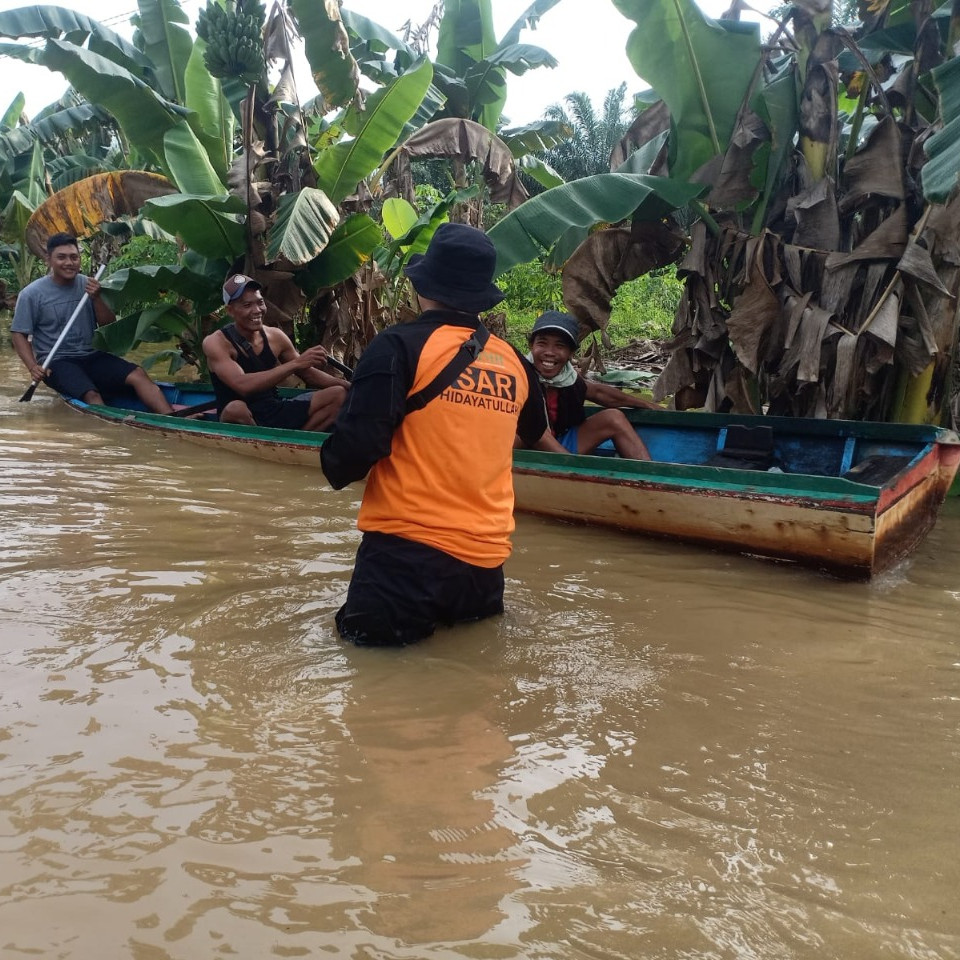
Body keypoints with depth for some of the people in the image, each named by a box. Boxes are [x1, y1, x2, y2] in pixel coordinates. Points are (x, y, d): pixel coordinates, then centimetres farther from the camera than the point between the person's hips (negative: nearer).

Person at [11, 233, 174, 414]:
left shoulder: (88, 285, 6)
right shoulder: (32, 294, -5)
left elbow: (109, 325, 5)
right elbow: (19, 334, -2)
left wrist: (97, 298, -12)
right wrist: (33, 367, -17)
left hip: (92, 356, 3)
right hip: (57, 361, -3)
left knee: (138, 374, -21)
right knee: (92, 395, -32)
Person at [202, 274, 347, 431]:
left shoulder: (275, 336, 4)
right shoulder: (216, 342, -13)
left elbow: (308, 374, 15)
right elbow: (242, 385, -31)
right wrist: (295, 363, -33)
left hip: (276, 412, 6)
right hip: (243, 420, -6)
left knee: (339, 394, -5)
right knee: (235, 408, -40)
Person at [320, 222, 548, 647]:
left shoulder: (400, 346, -10)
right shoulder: (513, 361, 7)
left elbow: (356, 445, -16)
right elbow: (533, 432, 25)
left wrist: (336, 469, 6)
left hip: (408, 549, -5)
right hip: (487, 560, 5)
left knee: (363, 637, 8)